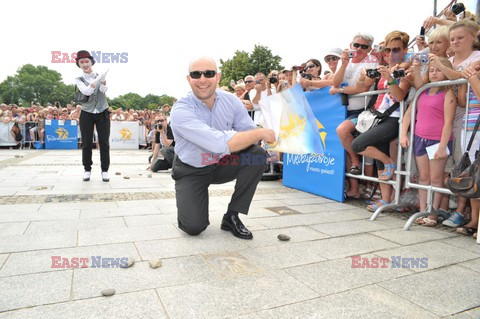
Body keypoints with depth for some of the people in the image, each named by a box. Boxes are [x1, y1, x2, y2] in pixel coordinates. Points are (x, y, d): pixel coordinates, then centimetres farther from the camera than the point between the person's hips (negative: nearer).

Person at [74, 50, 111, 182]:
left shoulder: (100, 76, 4)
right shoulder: (79, 80, 2)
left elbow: (103, 90, -15)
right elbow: (86, 91, -19)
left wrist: (103, 80, -36)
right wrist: (98, 78, -32)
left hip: (102, 113, 0)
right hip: (87, 114, 0)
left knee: (104, 143, -1)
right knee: (87, 144, 1)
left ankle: (105, 170, 6)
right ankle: (87, 170, 12)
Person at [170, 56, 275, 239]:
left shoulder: (231, 101, -10)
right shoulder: (181, 111, -26)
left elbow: (251, 135, -10)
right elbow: (221, 144, -38)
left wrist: (235, 139, -32)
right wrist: (262, 133, -28)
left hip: (222, 164, 5)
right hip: (191, 171, -4)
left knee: (258, 155, -20)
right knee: (194, 227, -20)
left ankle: (232, 216, -7)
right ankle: (188, 203, 19)